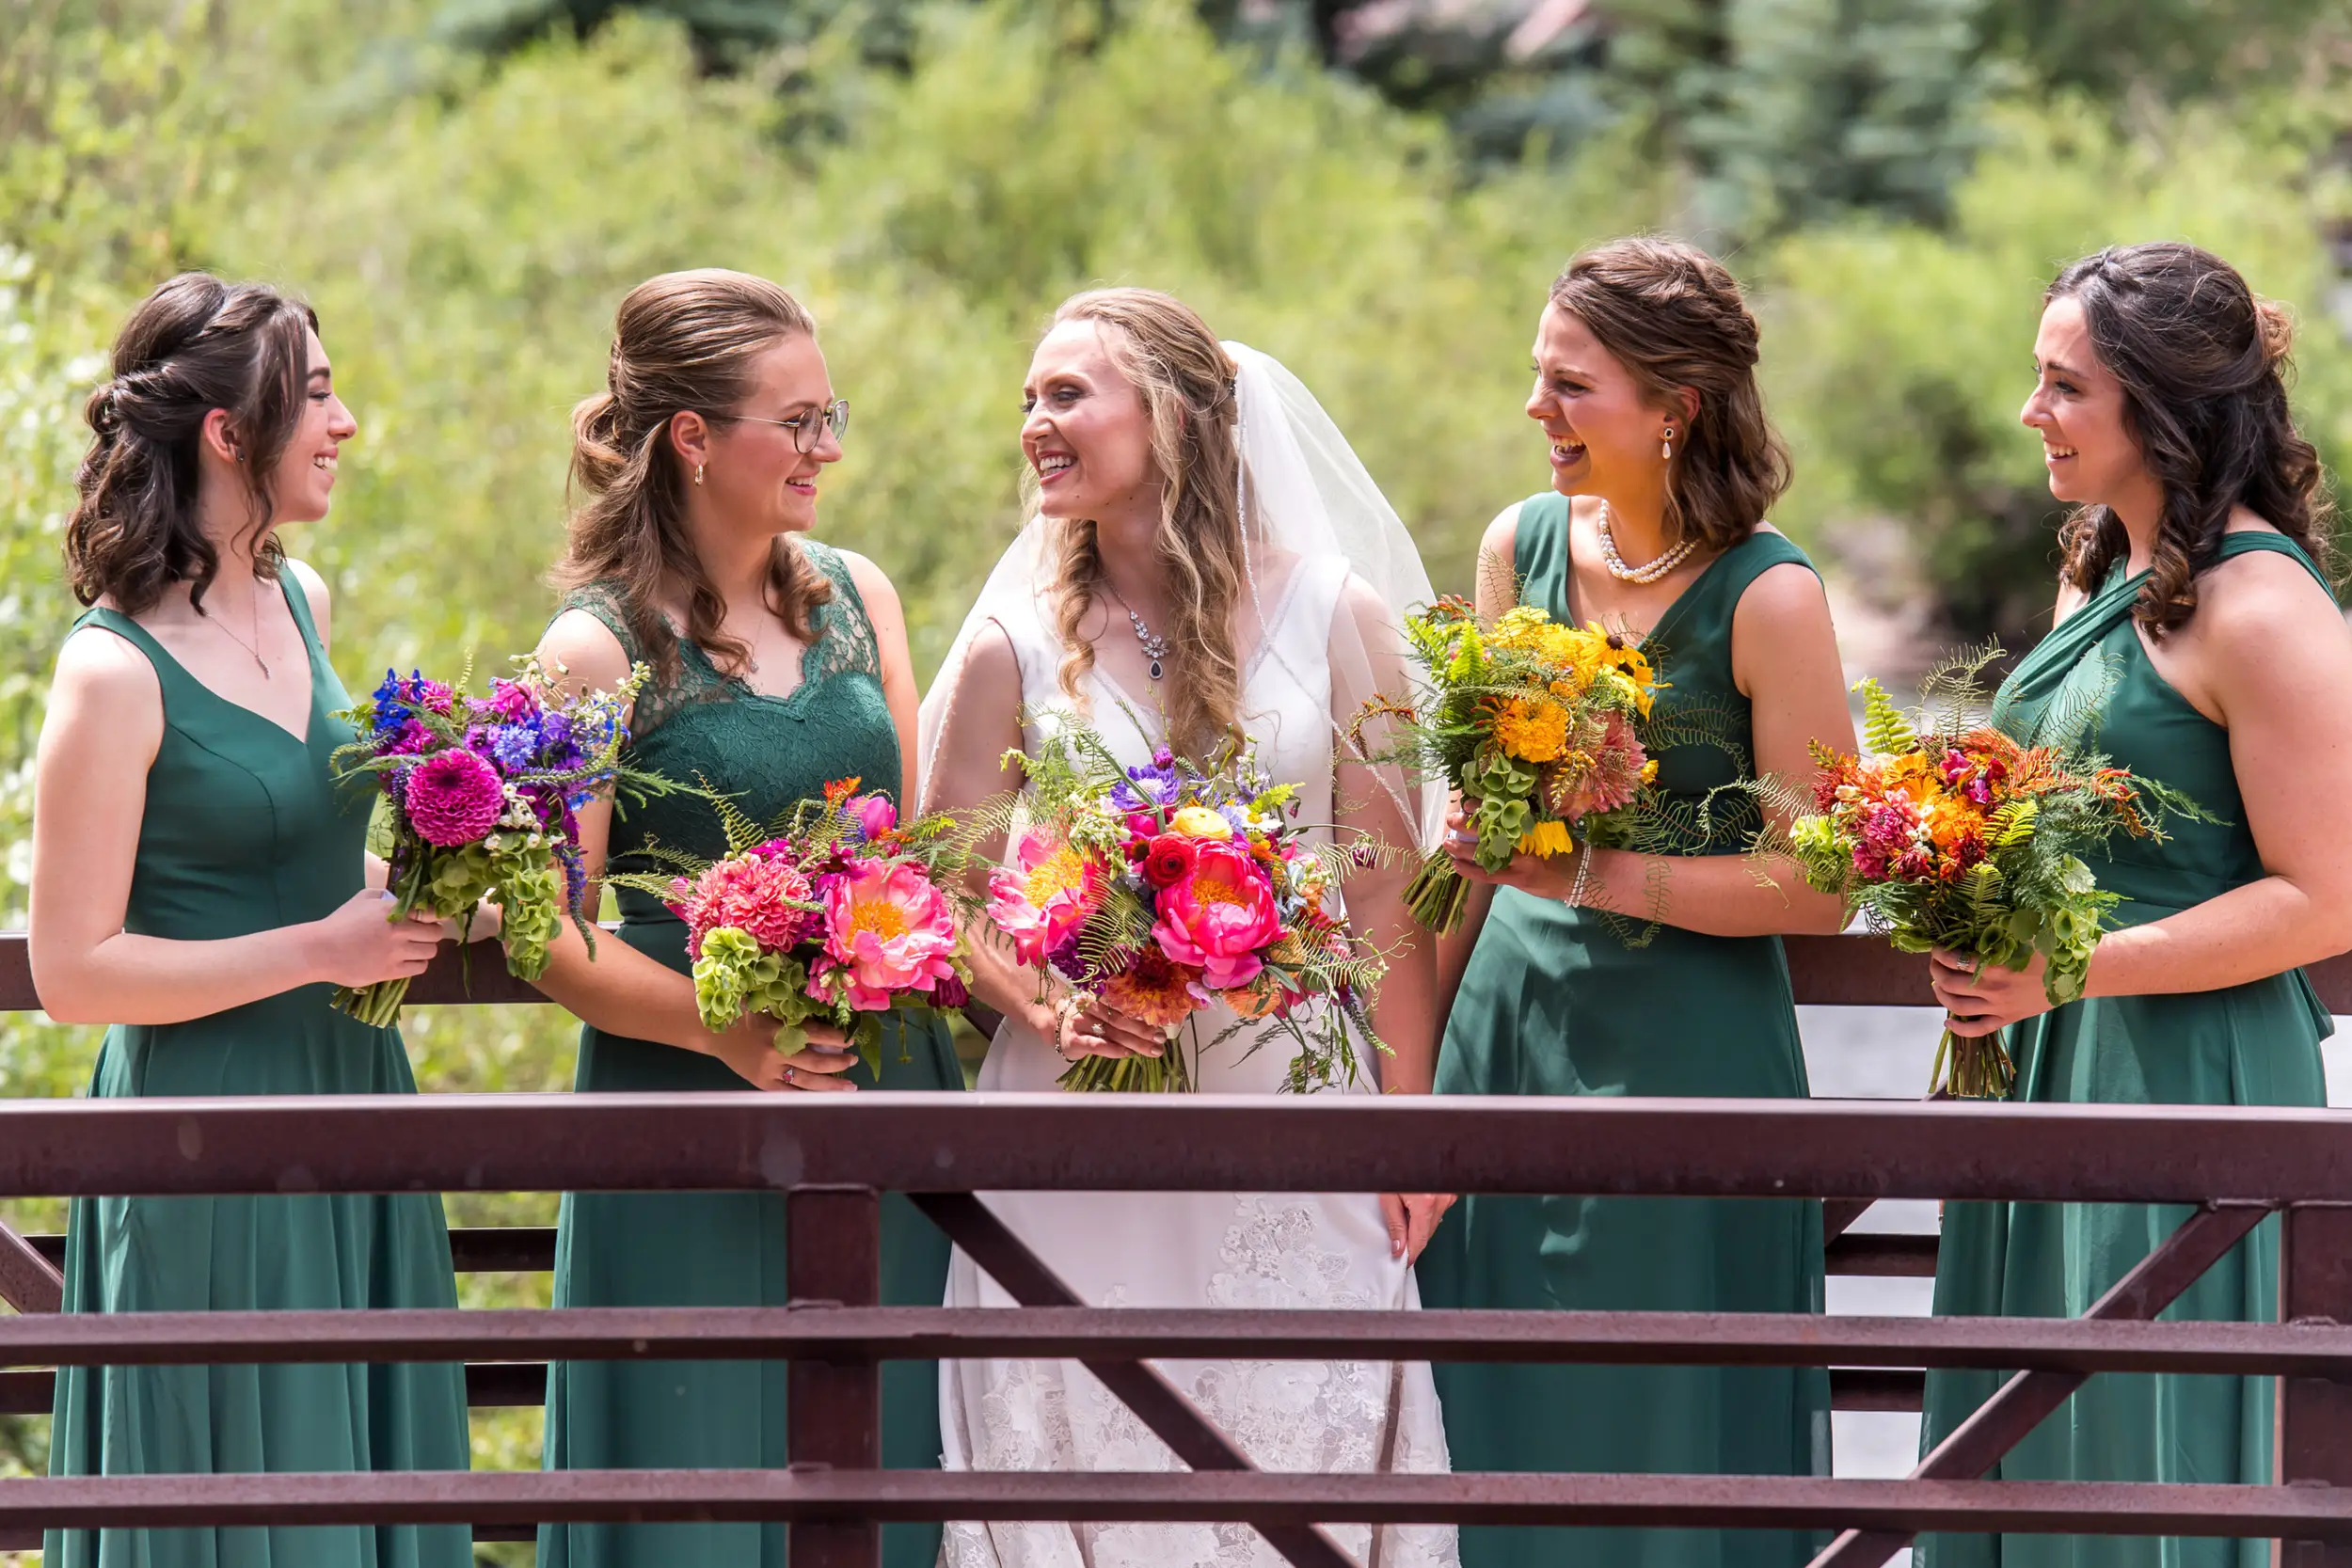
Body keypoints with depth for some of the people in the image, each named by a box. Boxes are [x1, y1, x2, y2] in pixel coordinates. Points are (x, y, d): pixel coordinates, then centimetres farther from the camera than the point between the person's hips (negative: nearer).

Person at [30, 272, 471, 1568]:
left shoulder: (302, 603, 8)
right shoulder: (115, 670, -16)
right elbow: (74, 968, -17)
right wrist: (323, 948, -17)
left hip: (349, 1098, 8)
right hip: (207, 1150, -8)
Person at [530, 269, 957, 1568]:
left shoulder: (855, 598, 8)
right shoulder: (601, 652, -9)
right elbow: (555, 936, -12)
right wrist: (732, 1031, -25)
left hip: (888, 1096, 5)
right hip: (695, 1132, -5)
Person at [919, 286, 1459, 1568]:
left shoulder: (1330, 615, 2)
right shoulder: (1017, 643, 3)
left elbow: (1384, 885, 3)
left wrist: (1409, 1124, 0)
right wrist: (1048, 1010, -16)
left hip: (1292, 1101, 0)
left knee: (1300, 1460, 0)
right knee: (1092, 1463, -1)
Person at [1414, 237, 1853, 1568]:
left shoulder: (1767, 599, -12)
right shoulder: (1521, 547, 5)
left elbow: (1820, 886, -13)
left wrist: (1591, 878, -20)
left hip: (1688, 1057, -6)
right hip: (1511, 1028, 6)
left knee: (1667, 1438, 1)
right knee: (1508, 1434, 9)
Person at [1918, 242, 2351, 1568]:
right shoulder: (2103, 571, 12)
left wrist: (2069, 970, -20)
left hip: (2184, 1075, -9)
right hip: (2046, 1064, 9)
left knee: (2138, 1458, -1)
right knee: (2018, 1439, 12)